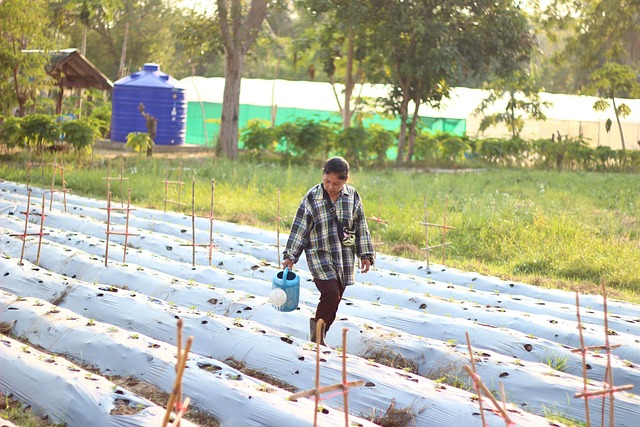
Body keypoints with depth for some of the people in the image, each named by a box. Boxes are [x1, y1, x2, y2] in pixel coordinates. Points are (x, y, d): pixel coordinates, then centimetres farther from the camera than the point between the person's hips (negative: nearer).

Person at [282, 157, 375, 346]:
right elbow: (299, 228, -4)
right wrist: (290, 256, -7)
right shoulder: (312, 197, -7)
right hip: (320, 256, -4)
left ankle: (319, 335, 22)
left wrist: (365, 254, 9)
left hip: (345, 258, 4)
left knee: (334, 300, 7)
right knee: (331, 293, -19)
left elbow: (361, 226, 9)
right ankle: (317, 329, 1)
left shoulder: (352, 196, 1)